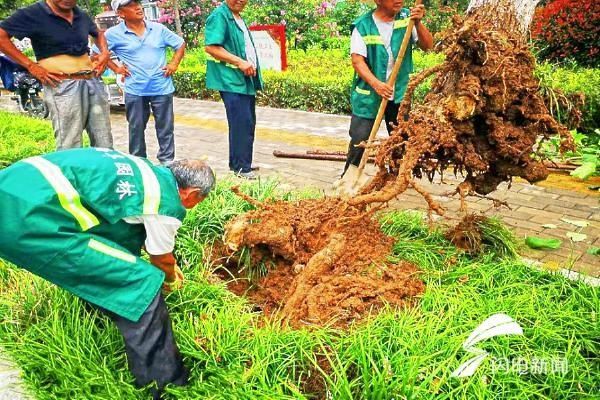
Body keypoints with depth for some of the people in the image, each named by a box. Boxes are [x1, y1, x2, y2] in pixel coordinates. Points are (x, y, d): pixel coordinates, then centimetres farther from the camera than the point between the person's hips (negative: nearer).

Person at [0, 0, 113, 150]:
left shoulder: (82, 16, 14)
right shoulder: (33, 14, -3)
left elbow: (98, 34, 34)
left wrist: (105, 53, 13)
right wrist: (31, 66, -11)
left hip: (94, 82, 6)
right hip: (63, 87, -6)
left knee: (105, 146, 8)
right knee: (70, 149, -7)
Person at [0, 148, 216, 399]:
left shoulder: (149, 171, 20)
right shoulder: (168, 204, -5)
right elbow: (162, 258, 16)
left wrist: (169, 266, 52)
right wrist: (170, 277, 39)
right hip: (29, 217, -10)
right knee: (143, 284, -6)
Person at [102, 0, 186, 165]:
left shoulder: (158, 29, 3)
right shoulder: (114, 34, -2)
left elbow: (180, 44, 13)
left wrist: (174, 63, 2)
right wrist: (115, 68, 0)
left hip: (162, 88, 1)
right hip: (135, 90, -1)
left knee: (165, 127, 6)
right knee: (136, 128, 9)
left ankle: (167, 162, 18)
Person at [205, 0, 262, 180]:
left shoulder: (238, 18, 17)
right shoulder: (219, 16, -11)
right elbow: (211, 47, -21)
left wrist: (251, 66, 12)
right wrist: (239, 62, -22)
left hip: (246, 80, 10)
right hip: (232, 81, -10)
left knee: (248, 123, 14)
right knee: (242, 123, -9)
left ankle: (239, 162, 25)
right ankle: (241, 167, 0)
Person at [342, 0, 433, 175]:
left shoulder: (406, 17, -2)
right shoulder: (363, 25, -9)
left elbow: (427, 45, -4)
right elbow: (357, 60, -14)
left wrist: (418, 23, -21)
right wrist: (376, 83, -27)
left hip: (400, 92, 3)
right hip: (368, 93, -3)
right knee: (359, 138, 1)